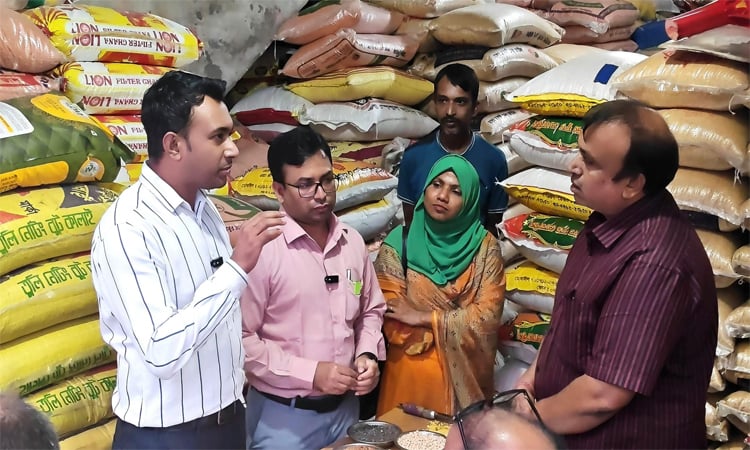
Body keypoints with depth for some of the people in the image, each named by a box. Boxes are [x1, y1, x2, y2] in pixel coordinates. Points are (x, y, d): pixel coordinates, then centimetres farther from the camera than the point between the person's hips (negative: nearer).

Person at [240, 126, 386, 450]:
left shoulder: (353, 242, 2)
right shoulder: (261, 248, -17)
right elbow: (241, 339, -18)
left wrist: (367, 355, -3)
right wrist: (310, 373, -19)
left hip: (345, 407, 6)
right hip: (283, 416, -5)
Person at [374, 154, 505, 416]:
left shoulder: (484, 246, -4)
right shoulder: (400, 241, -7)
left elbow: (488, 314, -10)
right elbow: (391, 315, -9)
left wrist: (424, 318, -14)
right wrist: (456, 330, -11)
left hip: (463, 373, 1)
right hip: (410, 370, 0)